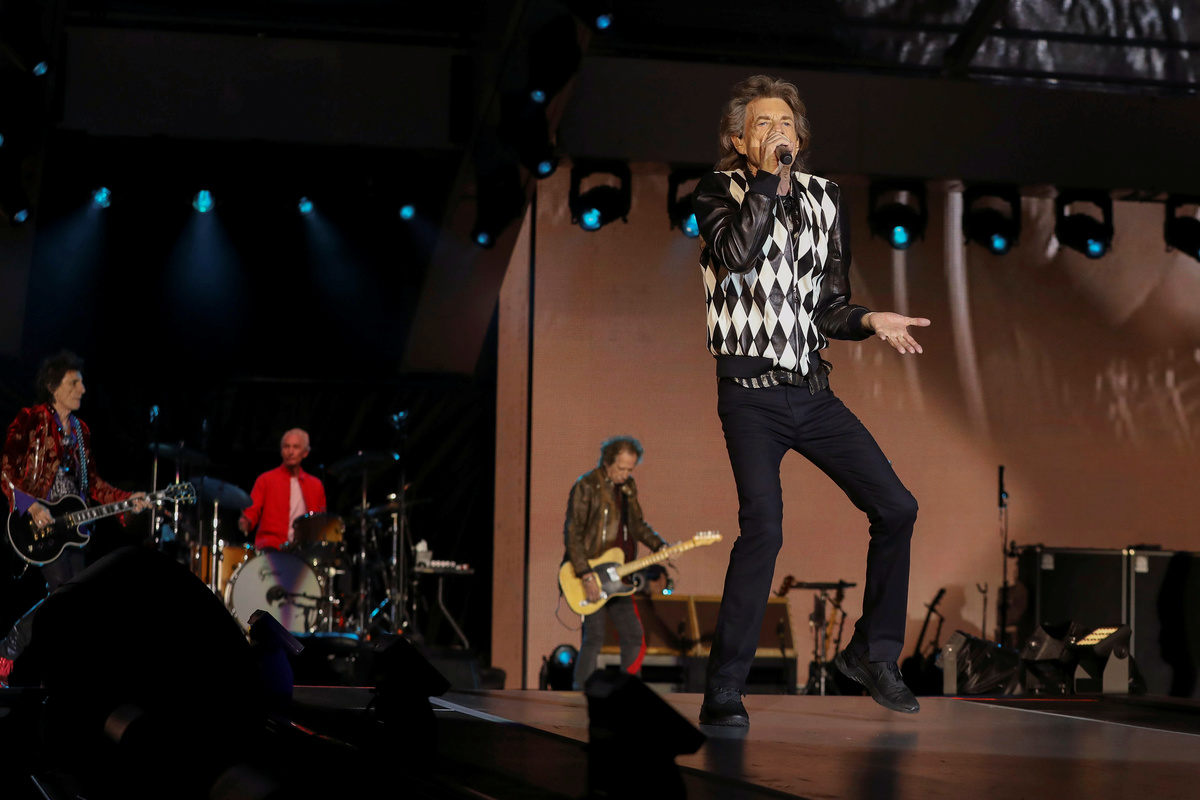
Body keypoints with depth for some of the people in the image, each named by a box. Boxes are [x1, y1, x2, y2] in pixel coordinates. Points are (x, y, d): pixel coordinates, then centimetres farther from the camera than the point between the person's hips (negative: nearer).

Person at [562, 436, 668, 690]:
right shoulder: (586, 486, -12)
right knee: (594, 638, -13)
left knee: (633, 635, 8)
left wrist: (660, 546, 6)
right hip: (590, 575, -7)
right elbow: (572, 533, -16)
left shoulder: (628, 486, 11)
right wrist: (586, 576, -21)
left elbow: (637, 524, 23)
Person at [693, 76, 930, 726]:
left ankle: (872, 652, 21)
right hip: (751, 391, -5)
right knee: (763, 525, -21)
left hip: (812, 390, 5)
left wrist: (870, 322, -5)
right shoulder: (720, 191, 1)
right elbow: (736, 253, -22)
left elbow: (827, 308, 15)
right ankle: (723, 692, -12)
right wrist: (769, 178, -16)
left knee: (896, 507, 2)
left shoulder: (824, 199, 13)